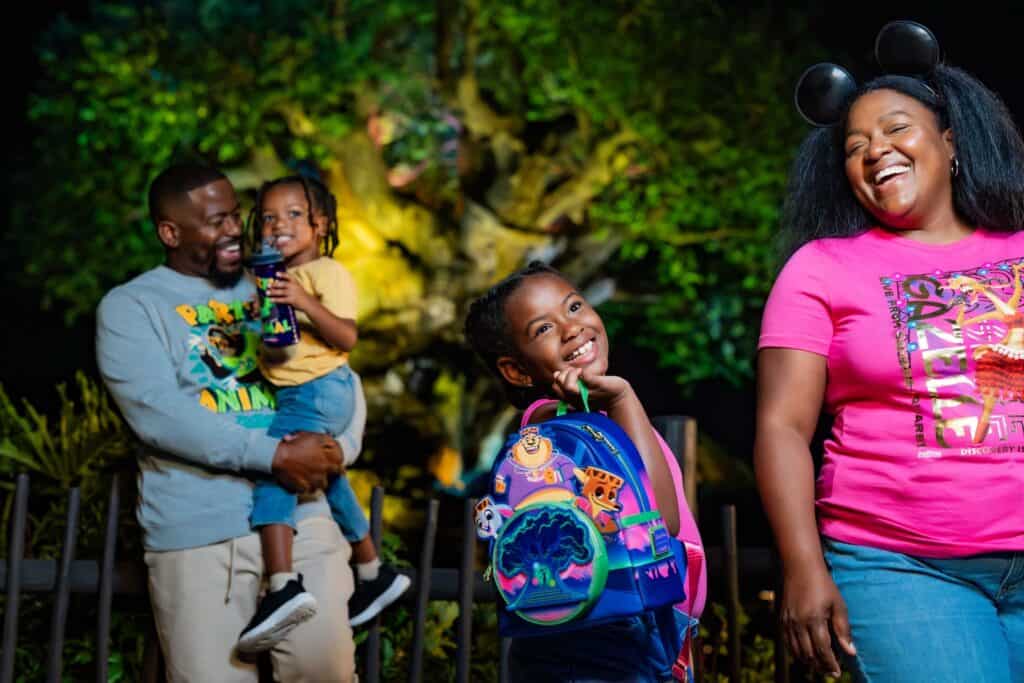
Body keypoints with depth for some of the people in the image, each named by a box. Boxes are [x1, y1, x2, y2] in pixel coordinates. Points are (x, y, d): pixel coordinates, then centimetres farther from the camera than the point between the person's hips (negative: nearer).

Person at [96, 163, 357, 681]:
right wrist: (276, 455, -18)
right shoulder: (129, 307, 2)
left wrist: (337, 447, -8)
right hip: (199, 534, -3)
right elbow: (157, 414, -13)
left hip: (301, 513, 3)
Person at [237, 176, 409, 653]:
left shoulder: (326, 272, -8)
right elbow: (273, 342, 24)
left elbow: (346, 337, -19)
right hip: (297, 394, 10)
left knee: (272, 466, -25)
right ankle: (373, 574, 37)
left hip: (319, 391, -10)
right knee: (328, 479, 21)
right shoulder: (276, 277, 17)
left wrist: (305, 302, -30)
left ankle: (283, 587, -36)